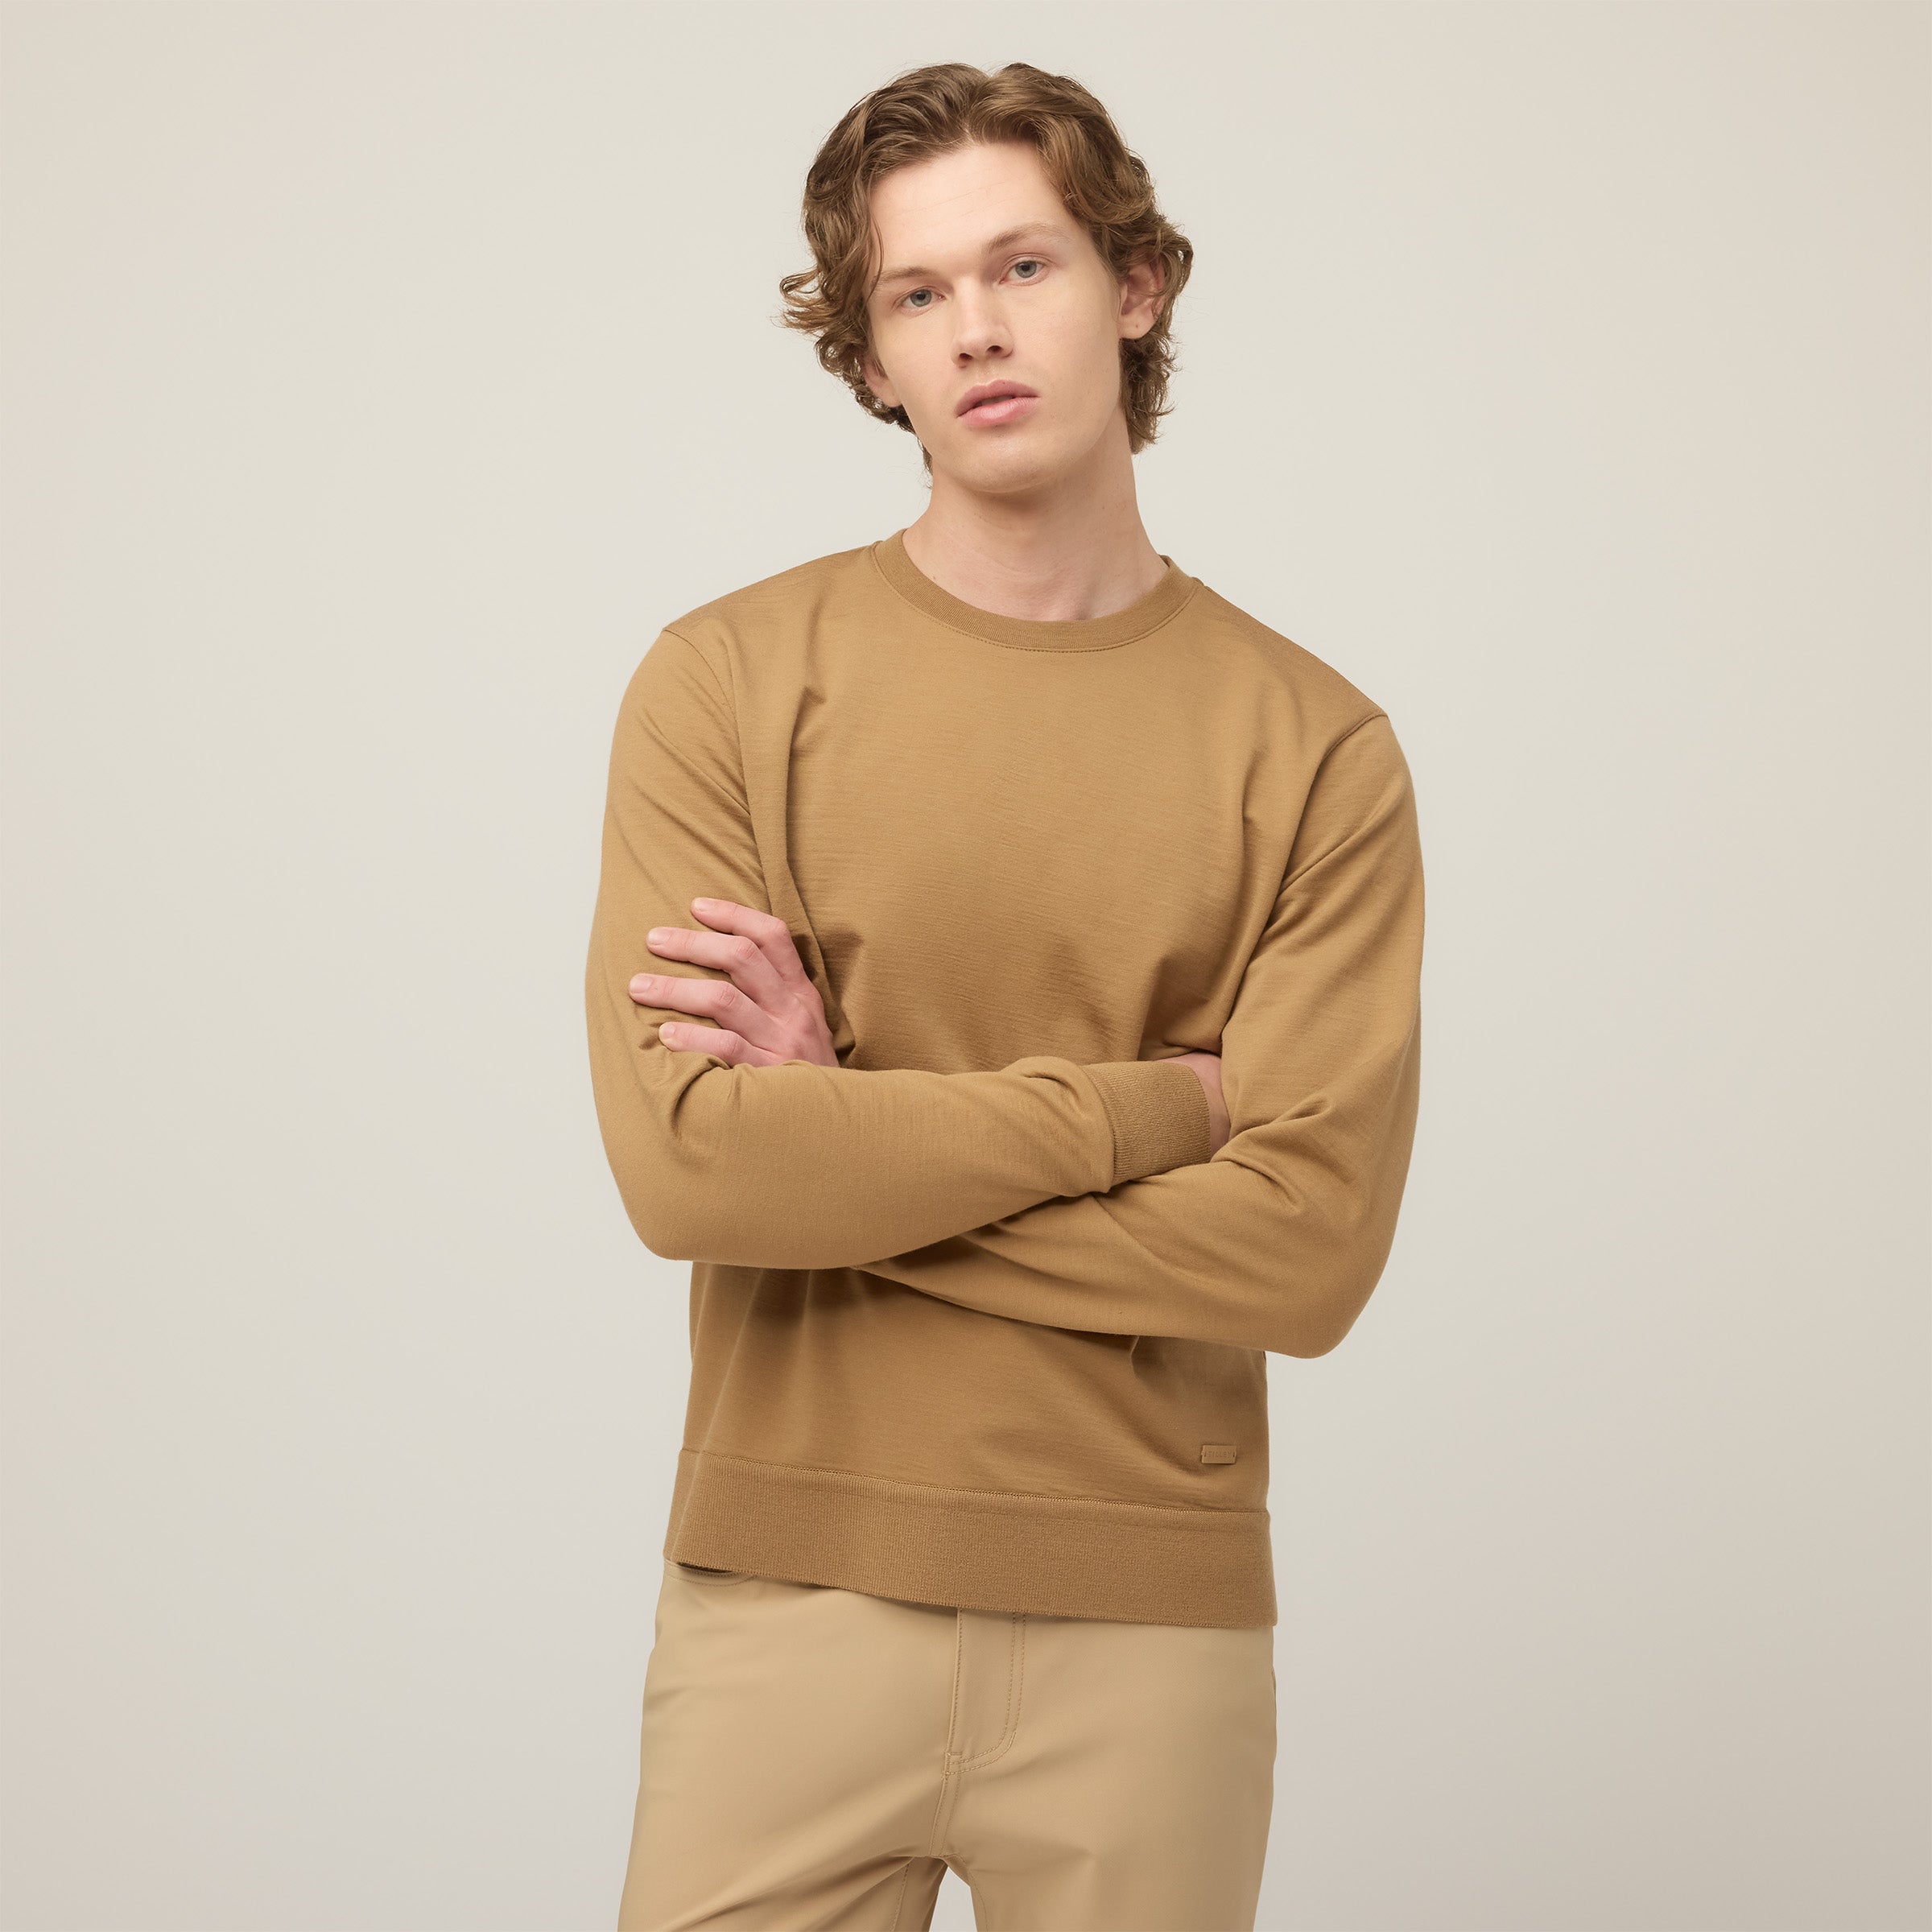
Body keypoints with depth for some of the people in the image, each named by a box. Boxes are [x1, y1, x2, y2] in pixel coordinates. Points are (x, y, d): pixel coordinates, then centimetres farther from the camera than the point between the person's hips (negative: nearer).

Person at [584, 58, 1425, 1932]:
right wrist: (1151, 1101, -11)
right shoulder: (724, 683, -1)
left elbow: (1308, 1250, -11)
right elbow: (687, 1163, -13)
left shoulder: (1315, 749, -1)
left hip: (1151, 1629, 1)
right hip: (786, 1590, 0)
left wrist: (842, 1140, -12)